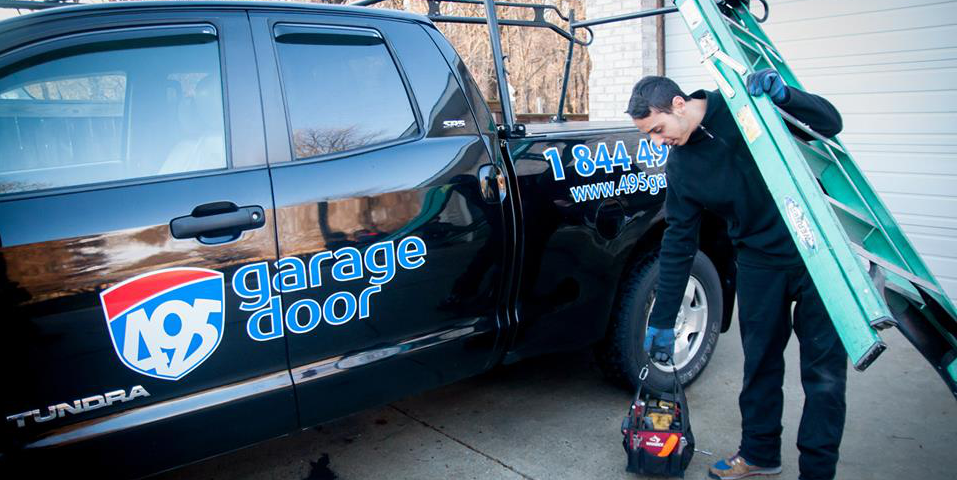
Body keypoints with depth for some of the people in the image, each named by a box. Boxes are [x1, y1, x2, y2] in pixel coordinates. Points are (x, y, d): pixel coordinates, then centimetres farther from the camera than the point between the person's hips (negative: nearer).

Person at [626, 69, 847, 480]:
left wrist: (783, 95, -28)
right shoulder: (679, 167, -2)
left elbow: (830, 124, -8)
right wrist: (662, 321, 3)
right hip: (758, 260, 4)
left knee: (824, 369, 1)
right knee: (760, 363, 12)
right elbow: (678, 244, 2)